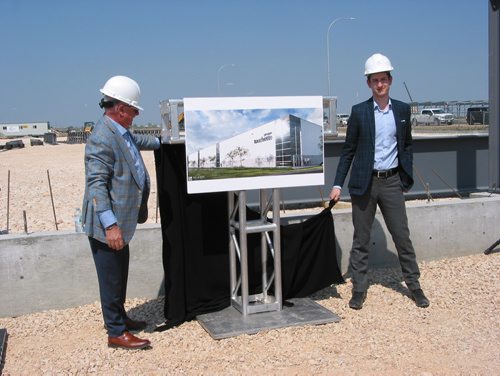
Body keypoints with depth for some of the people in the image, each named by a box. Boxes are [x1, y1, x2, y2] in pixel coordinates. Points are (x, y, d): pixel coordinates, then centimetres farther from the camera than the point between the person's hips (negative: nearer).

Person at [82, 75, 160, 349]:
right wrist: (110, 225, -28)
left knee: (120, 274, 21)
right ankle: (116, 333, 13)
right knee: (111, 279, 1)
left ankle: (120, 318, 36)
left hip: (121, 222, 10)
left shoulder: (122, 132, 9)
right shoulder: (102, 139, -22)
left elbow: (138, 140, 33)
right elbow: (96, 184, -25)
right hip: (107, 225, -10)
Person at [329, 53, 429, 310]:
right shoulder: (359, 112, -2)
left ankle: (414, 285, 21)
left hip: (392, 182, 2)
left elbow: (407, 146, 14)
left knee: (402, 236, 6)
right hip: (364, 183, -1)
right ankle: (359, 289, 17)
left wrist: (407, 178, 8)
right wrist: (337, 184, -4)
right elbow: (348, 151, 0)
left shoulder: (402, 110, 5)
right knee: (360, 239, 6)